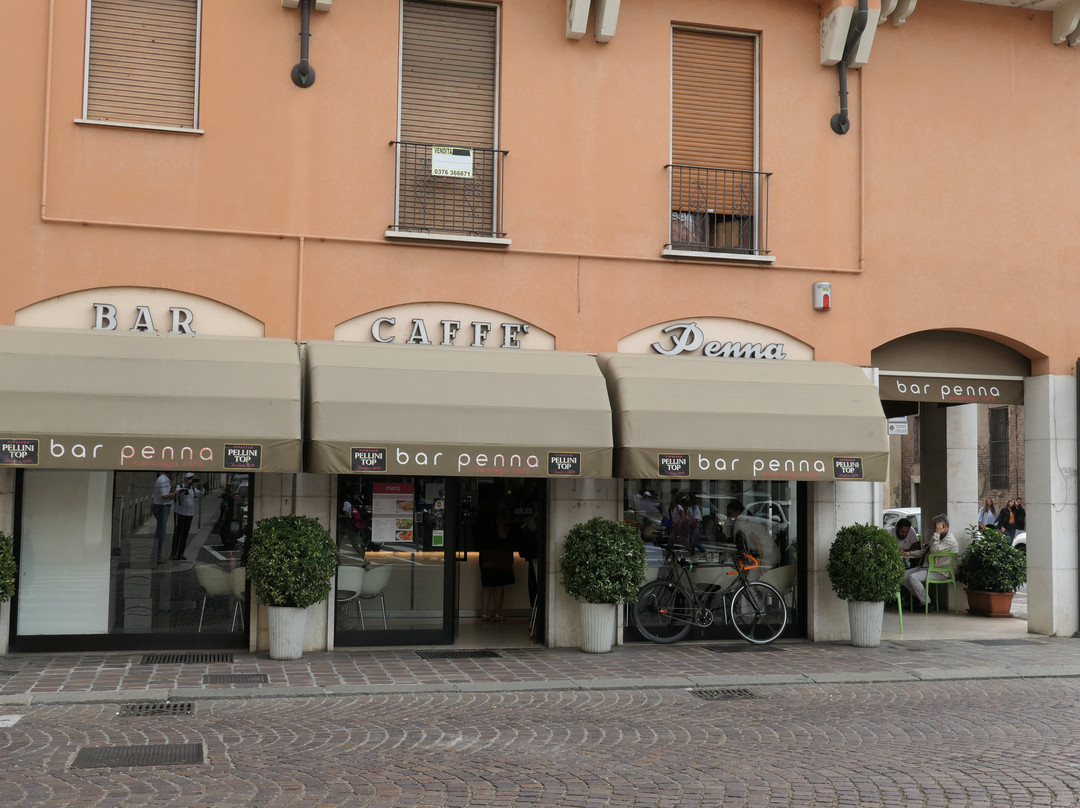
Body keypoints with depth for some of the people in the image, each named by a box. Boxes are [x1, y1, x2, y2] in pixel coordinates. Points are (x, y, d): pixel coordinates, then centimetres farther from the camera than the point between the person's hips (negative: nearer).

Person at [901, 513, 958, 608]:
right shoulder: (939, 536, 18)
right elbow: (927, 550, 24)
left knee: (913, 578, -28)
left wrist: (937, 533, -22)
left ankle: (926, 603, -14)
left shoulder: (950, 540, -15)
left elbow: (934, 549, -27)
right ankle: (918, 598, 6)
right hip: (925, 566, 10)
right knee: (904, 575, -3)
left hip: (938, 571, -10)